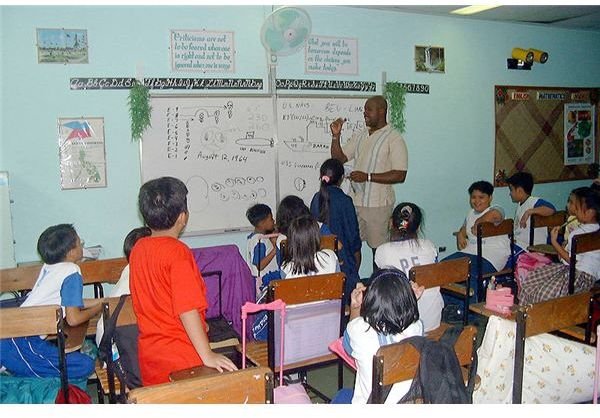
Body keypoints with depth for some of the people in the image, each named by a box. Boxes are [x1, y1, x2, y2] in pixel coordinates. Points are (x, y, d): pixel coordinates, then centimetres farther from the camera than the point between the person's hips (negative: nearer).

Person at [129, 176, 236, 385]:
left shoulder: (137, 249, 3)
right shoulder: (177, 252, -20)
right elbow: (188, 310, -26)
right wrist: (207, 355, -23)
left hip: (148, 353, 7)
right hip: (180, 357, -7)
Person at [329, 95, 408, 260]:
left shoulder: (394, 138, -10)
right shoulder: (359, 136, 11)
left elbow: (400, 175, -17)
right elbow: (339, 158, 12)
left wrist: (368, 177, -22)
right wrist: (336, 136, -3)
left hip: (378, 203, -6)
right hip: (354, 201, 6)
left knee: (378, 247, 6)